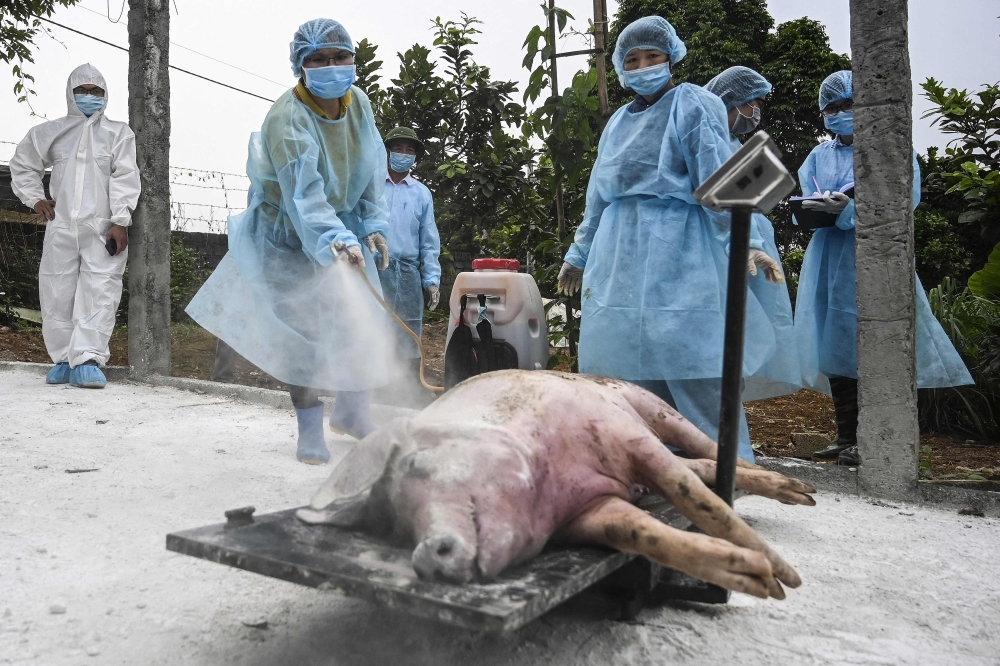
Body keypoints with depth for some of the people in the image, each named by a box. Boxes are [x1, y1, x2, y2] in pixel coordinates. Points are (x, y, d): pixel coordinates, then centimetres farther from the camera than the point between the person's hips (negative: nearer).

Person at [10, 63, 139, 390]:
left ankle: (88, 359, -12)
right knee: (57, 293, 4)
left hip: (103, 229, -3)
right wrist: (35, 198, 13)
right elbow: (22, 167, 28)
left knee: (99, 292, -11)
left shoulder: (118, 133, 7)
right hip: (61, 227, 3)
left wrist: (120, 221, -13)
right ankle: (64, 358, 13)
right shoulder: (49, 132, 16)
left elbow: (125, 178, -4)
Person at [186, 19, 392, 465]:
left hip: (345, 229, 6)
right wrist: (334, 241, -55)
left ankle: (352, 411, 26)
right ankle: (310, 431, 6)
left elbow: (374, 169, 2)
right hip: (289, 235, -6)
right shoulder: (287, 119, -28)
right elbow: (304, 194, -40)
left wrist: (374, 223, -8)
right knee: (301, 328, -8)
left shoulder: (359, 103, -7)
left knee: (362, 322, 7)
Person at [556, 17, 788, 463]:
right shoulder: (619, 122, 18)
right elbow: (599, 195, 23)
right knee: (629, 365, 7)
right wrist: (580, 254, 27)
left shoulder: (694, 106, -1)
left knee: (694, 363, -8)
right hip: (621, 258, 6)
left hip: (679, 254, -6)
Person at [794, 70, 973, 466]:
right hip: (829, 259, 5)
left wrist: (849, 209, -22)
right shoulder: (819, 156, 18)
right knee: (835, 347, 4)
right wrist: (821, 209, -15)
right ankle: (847, 437, 13)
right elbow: (802, 206, 9)